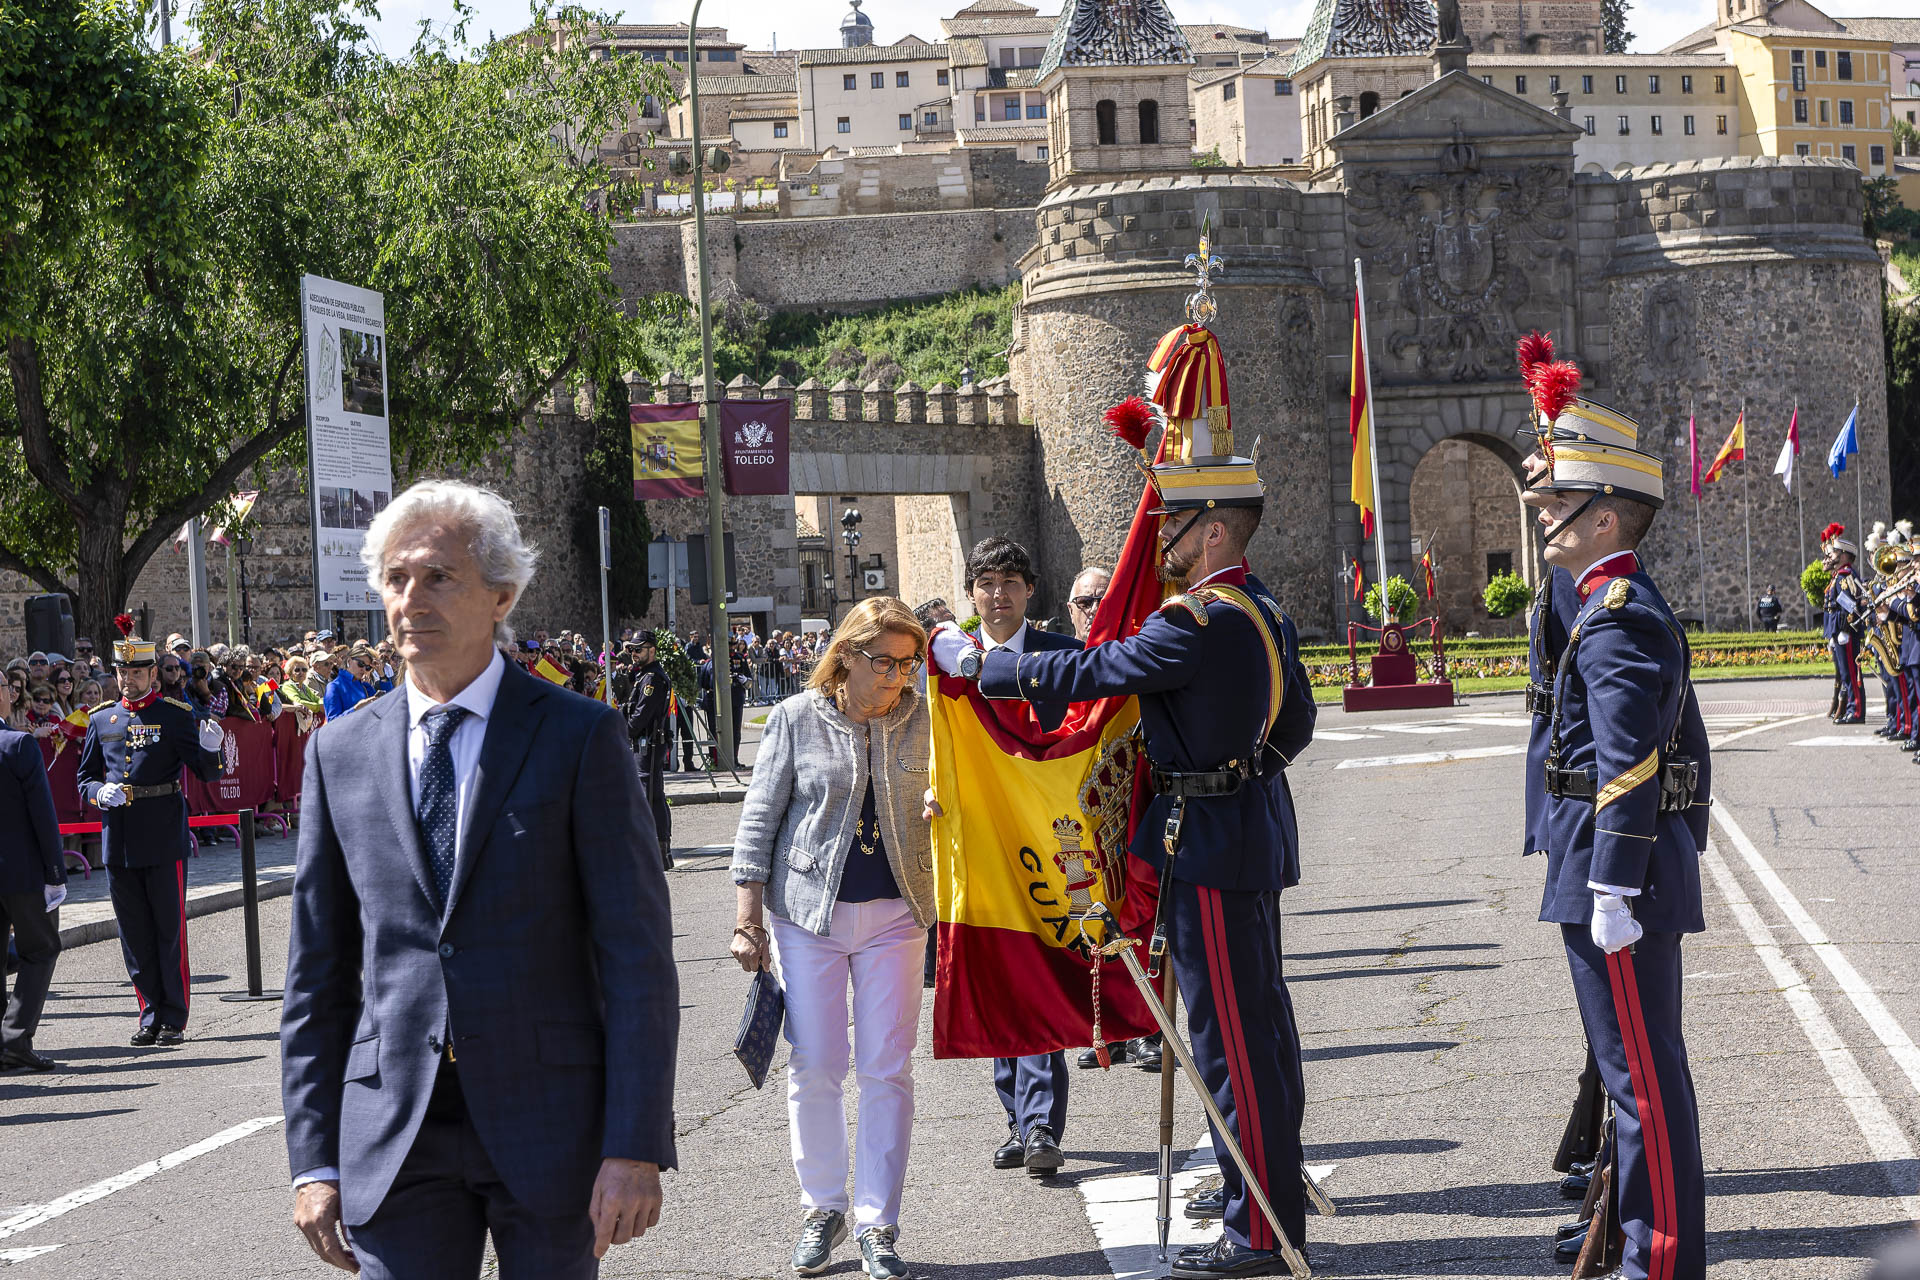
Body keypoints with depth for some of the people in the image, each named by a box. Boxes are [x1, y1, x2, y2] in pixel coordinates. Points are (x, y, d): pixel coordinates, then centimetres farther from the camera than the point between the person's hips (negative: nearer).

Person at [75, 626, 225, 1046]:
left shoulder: (176, 715, -2)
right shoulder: (101, 719, 9)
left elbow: (208, 773, -6)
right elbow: (84, 777, 15)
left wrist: (211, 750, -28)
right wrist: (99, 794, -8)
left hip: (164, 839, -4)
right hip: (118, 838, 4)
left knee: (170, 930, 0)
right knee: (135, 933, 9)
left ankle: (175, 1019, 7)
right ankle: (151, 1015, 18)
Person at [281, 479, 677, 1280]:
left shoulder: (579, 736, -2)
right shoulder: (340, 752, 8)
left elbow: (637, 953, -6)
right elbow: (317, 972, 10)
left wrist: (636, 1149, -13)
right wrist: (314, 1158, 4)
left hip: (548, 1122, -2)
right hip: (395, 1138, 2)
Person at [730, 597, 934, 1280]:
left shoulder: (917, 719, 3)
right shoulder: (797, 718, -3)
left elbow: (929, 800, 15)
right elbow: (759, 819, 0)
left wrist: (940, 806, -10)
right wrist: (748, 920, -3)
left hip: (894, 914, 2)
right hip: (809, 912, -1)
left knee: (887, 1070, 0)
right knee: (814, 1068, 2)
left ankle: (878, 1225, 7)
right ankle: (822, 1209, 19)